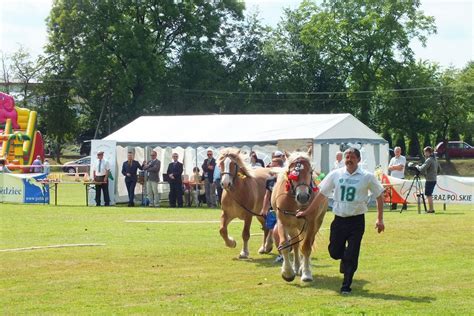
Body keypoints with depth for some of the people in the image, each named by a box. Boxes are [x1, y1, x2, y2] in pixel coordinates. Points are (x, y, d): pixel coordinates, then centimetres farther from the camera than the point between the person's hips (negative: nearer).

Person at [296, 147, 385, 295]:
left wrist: (380, 219, -1)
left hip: (357, 220, -2)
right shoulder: (335, 175, 2)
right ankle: (345, 260, 40)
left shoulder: (367, 177, -4)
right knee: (334, 252, 6)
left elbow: (379, 196, 4)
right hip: (339, 219, 2)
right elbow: (321, 195, 8)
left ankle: (346, 286, 11)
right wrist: (306, 212, 8)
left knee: (351, 255, -1)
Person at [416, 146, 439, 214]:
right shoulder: (435, 159, 13)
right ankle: (431, 208, 17)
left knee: (428, 195, -4)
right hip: (434, 179, 9)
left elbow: (422, 169, -20)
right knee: (429, 195, 15)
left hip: (429, 180, -9)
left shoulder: (429, 160, -15)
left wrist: (417, 166, -2)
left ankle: (431, 209, -4)